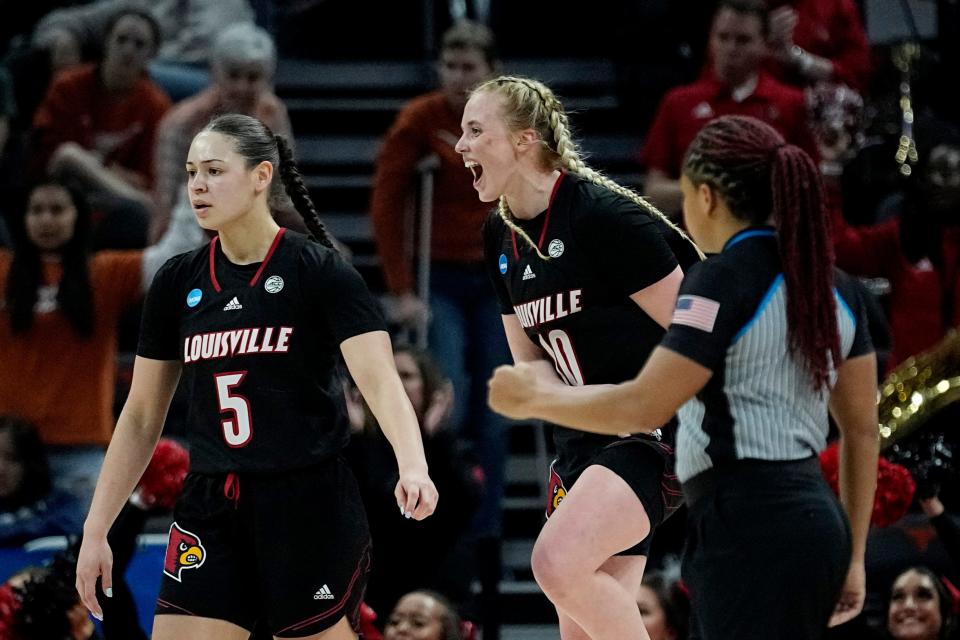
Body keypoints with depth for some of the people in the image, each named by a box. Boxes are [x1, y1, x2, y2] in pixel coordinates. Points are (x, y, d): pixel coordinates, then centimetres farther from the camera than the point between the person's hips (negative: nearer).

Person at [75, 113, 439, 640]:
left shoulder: (319, 271, -6)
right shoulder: (178, 282, 8)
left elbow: (380, 380, -17)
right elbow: (141, 417, 13)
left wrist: (412, 466, -36)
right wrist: (95, 531, 10)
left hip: (309, 507, -4)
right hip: (210, 512, 4)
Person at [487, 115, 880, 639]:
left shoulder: (725, 280, -12)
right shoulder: (831, 285, 12)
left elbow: (644, 407, -18)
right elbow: (863, 429, 14)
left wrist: (535, 399, -4)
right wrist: (852, 556, 19)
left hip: (750, 535, -9)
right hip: (812, 523, 9)